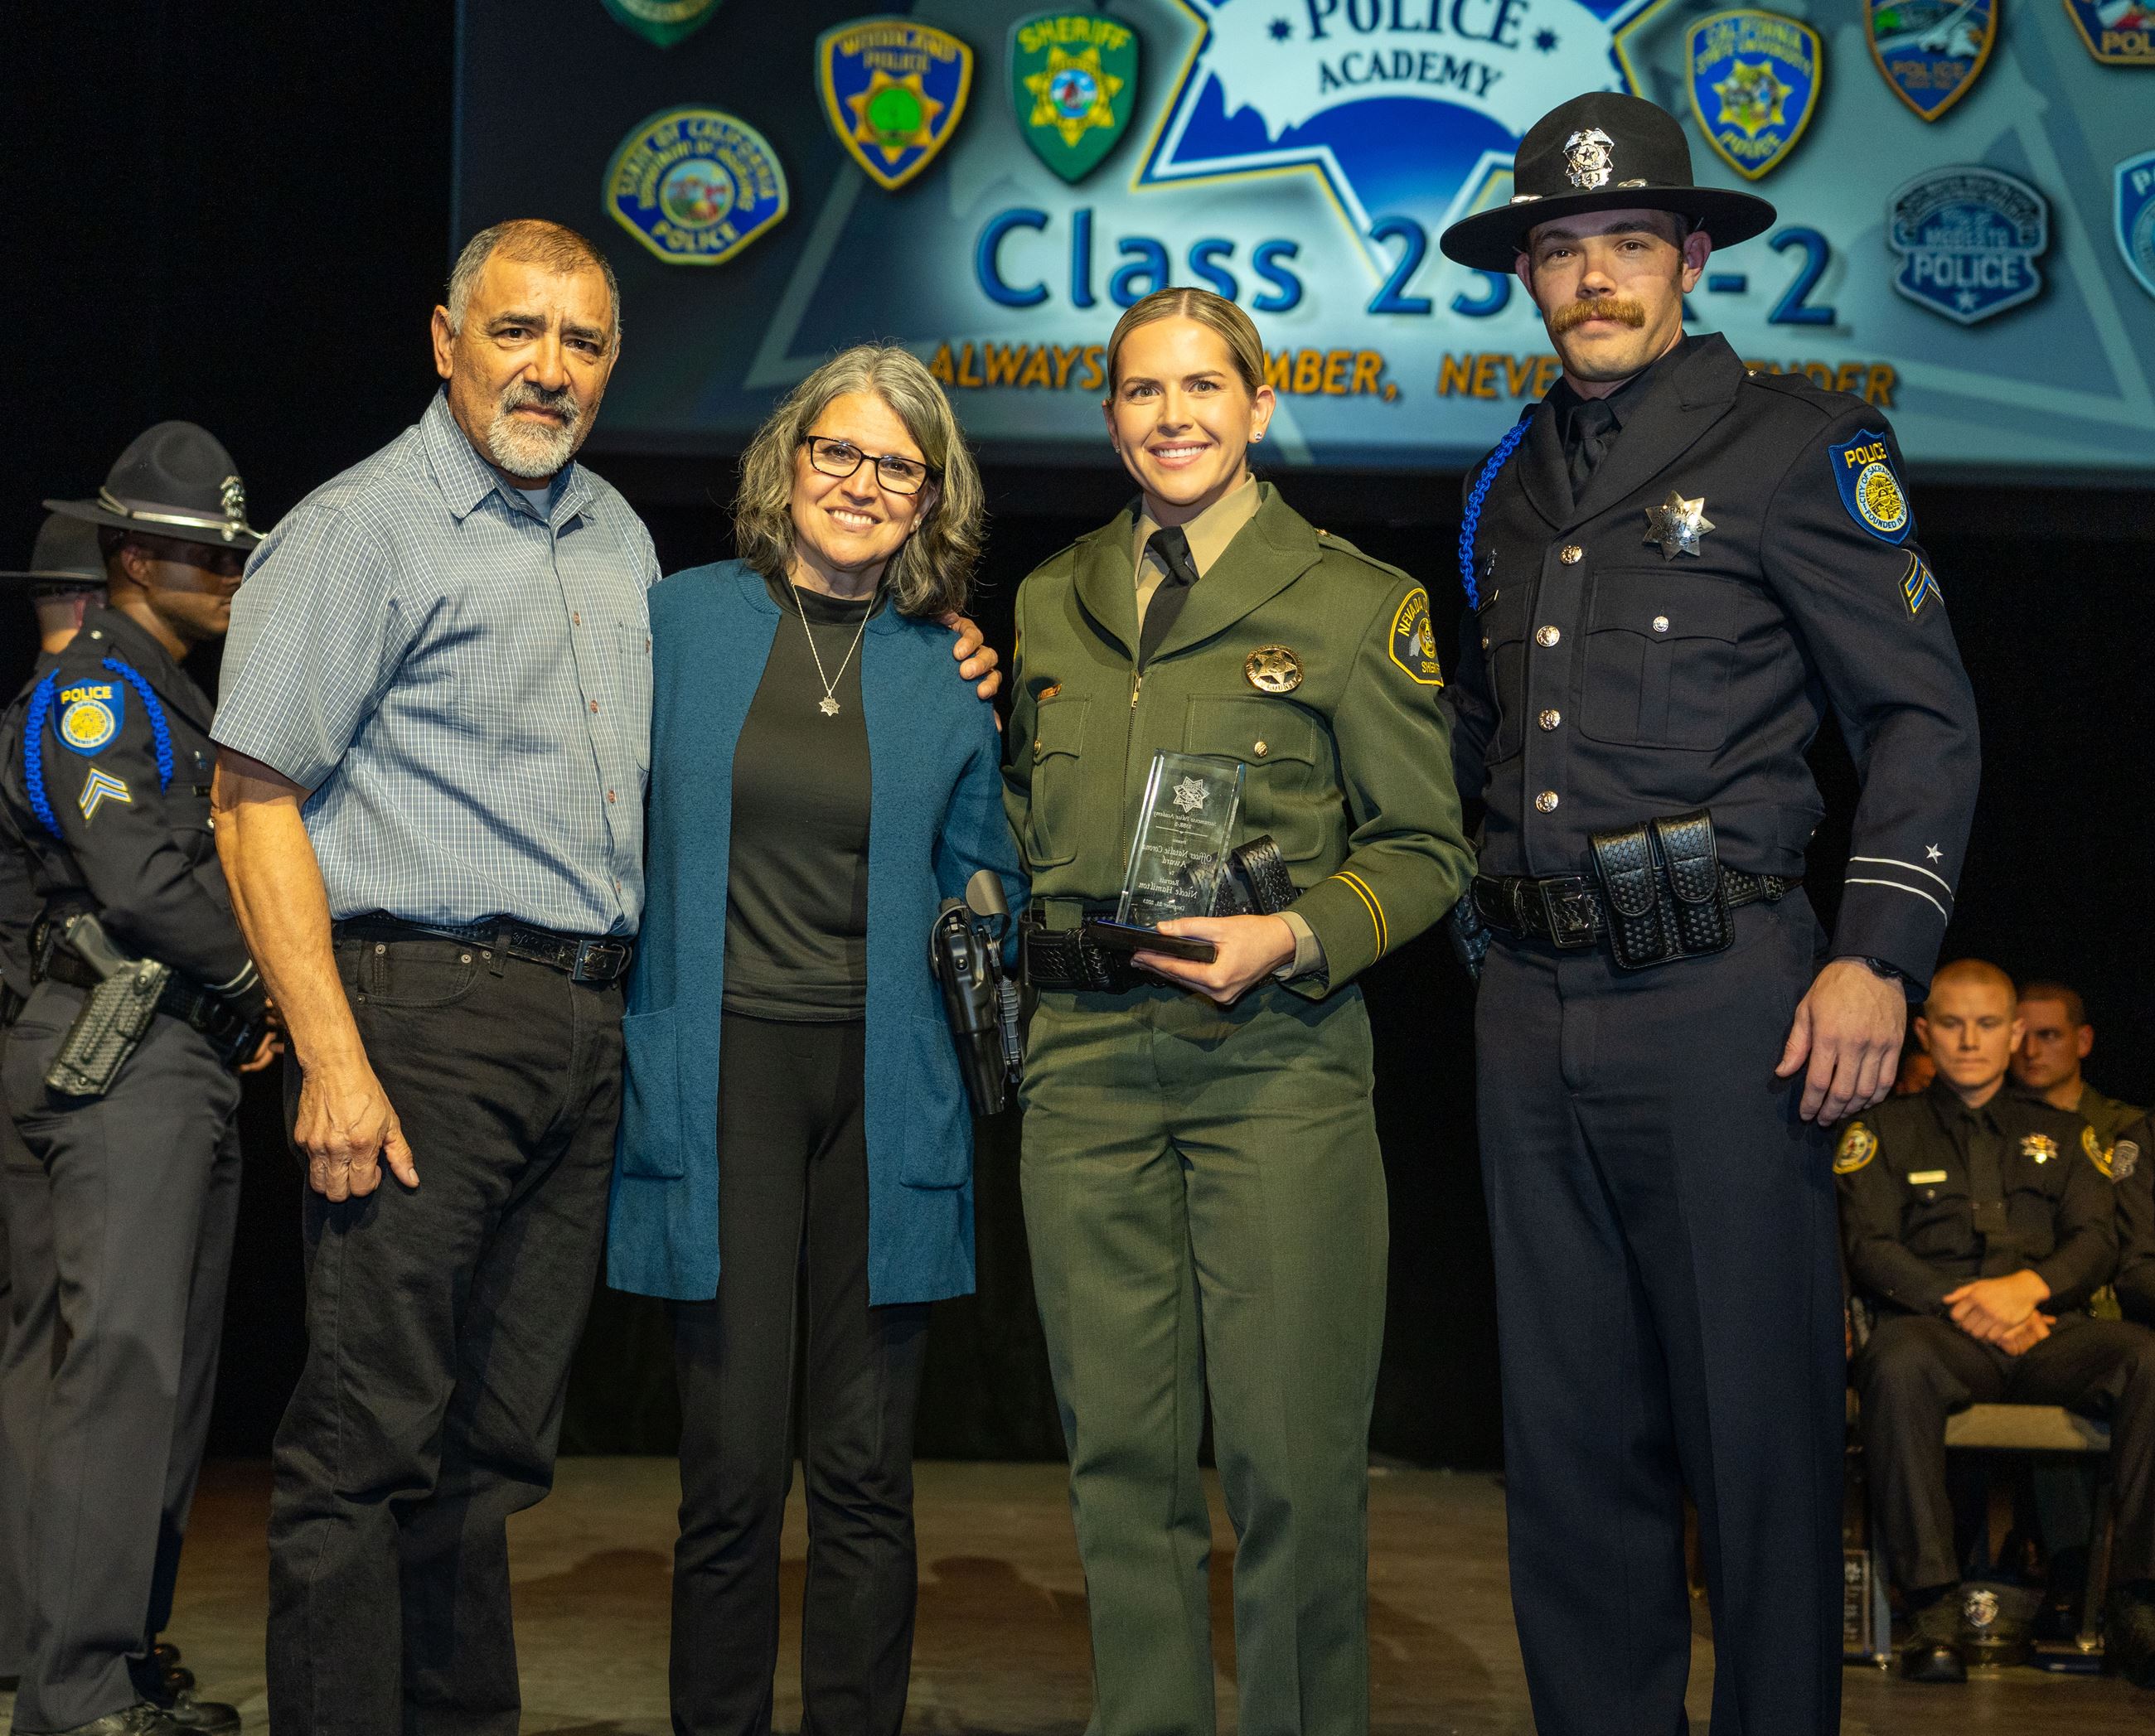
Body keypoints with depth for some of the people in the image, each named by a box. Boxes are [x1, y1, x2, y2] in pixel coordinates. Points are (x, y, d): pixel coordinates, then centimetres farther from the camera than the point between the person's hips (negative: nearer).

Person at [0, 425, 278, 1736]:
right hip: (121, 1055, -10)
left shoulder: (177, 702, 22)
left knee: (178, 1373, 10)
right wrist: (266, 975, -6)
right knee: (125, 1361, -14)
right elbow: (144, 884, -19)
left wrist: (244, 1010, 12)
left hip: (198, 1061, 10)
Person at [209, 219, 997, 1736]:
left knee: (498, 1438, 12)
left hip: (590, 1027, 7)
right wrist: (332, 1058, -17)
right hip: (426, 1005, -7)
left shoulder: (617, 536, 18)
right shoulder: (362, 529, -4)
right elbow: (256, 798, -9)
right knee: (370, 1436, -8)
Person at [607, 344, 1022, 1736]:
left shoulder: (951, 673, 9)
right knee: (737, 1464, -3)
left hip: (885, 1088, 2)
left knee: (867, 1467, 4)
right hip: (725, 1071, -1)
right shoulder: (680, 622, 5)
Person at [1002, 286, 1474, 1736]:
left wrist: (1297, 938, -12)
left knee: (1291, 1447, -5)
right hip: (1087, 1056, 4)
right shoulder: (1052, 604, 16)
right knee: (1121, 1446, 5)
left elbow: (1427, 848, 2)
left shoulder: (1355, 604, 3)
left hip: (1273, 1054, -4)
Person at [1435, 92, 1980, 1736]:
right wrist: (1485, 925, 16)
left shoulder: (1795, 442, -1)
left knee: (1755, 1428, -2)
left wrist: (1880, 954, -12)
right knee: (1571, 1431, 9)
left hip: (1719, 997, -5)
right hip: (1534, 1011, 6)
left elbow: (1925, 715, -4)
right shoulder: (1514, 486, 16)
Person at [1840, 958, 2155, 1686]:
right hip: (1936, 1325, -2)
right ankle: (1935, 1610, -36)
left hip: (2049, 1331, 2)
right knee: (1899, 1363, -40)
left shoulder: (2062, 1133, 25)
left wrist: (2026, 1287, -11)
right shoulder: (1884, 1129, 17)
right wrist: (1965, 1305, -12)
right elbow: (1869, 1249, 4)